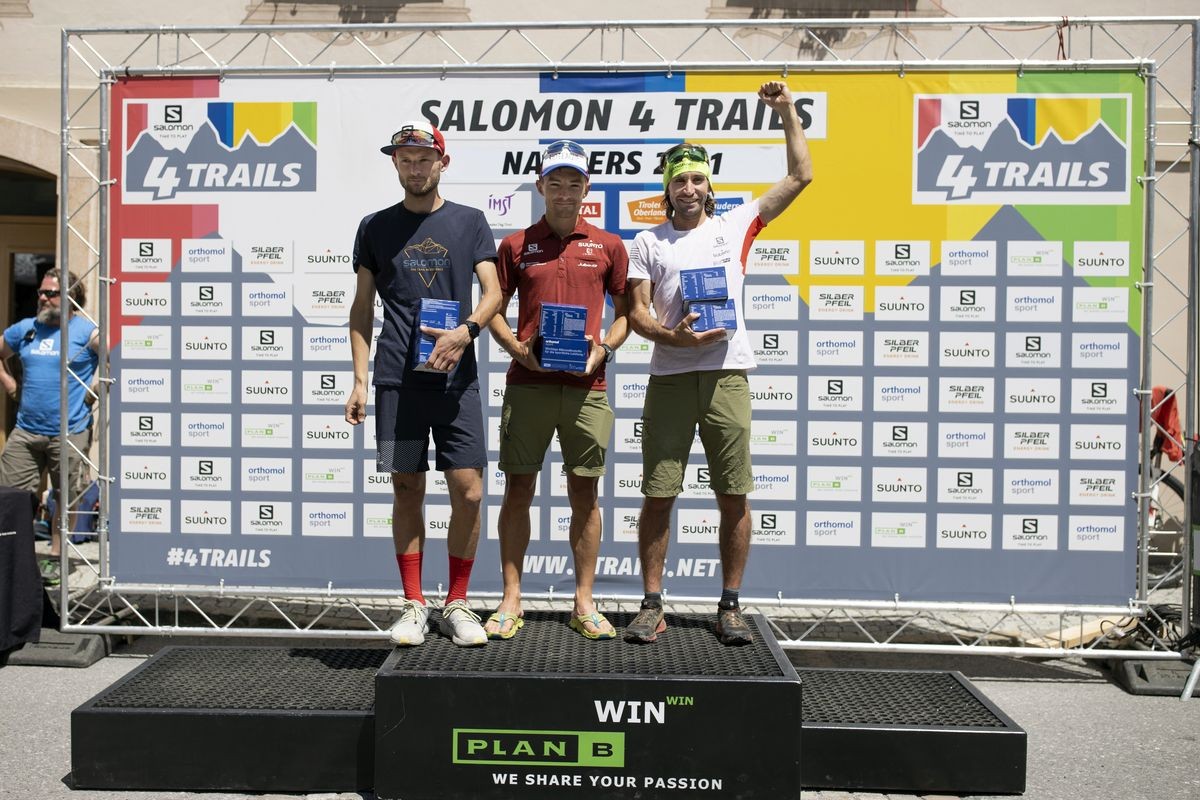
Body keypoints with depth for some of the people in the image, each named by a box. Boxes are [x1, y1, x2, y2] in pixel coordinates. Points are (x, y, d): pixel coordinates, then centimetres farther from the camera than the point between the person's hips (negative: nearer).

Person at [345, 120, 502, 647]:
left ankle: (457, 604, 15)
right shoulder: (375, 227, 12)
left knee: (468, 493, -3)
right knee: (407, 492, 4)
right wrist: (359, 380, 3)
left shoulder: (469, 222, 10)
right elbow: (362, 308, 12)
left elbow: (492, 293, 2)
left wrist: (466, 330, -19)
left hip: (456, 379, 0)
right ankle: (414, 605, 18)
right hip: (396, 381, 1)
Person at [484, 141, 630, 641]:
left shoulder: (608, 246, 9)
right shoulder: (516, 245, 9)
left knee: (584, 492, 4)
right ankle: (511, 601, 14)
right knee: (518, 488, 3)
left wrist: (603, 349, -5)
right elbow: (494, 311, 12)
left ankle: (584, 603, 15)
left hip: (586, 385, 0)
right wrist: (518, 349, -6)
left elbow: (626, 312, 13)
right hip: (527, 384, 0)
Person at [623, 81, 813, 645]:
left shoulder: (735, 225, 13)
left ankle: (730, 606, 16)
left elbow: (801, 176, 14)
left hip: (727, 375, 1)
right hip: (669, 378, 0)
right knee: (657, 496, 0)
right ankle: (652, 605, 12)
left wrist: (787, 112, 13)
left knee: (734, 497, 3)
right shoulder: (648, 242, 12)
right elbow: (636, 313, 4)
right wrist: (673, 336, -15)